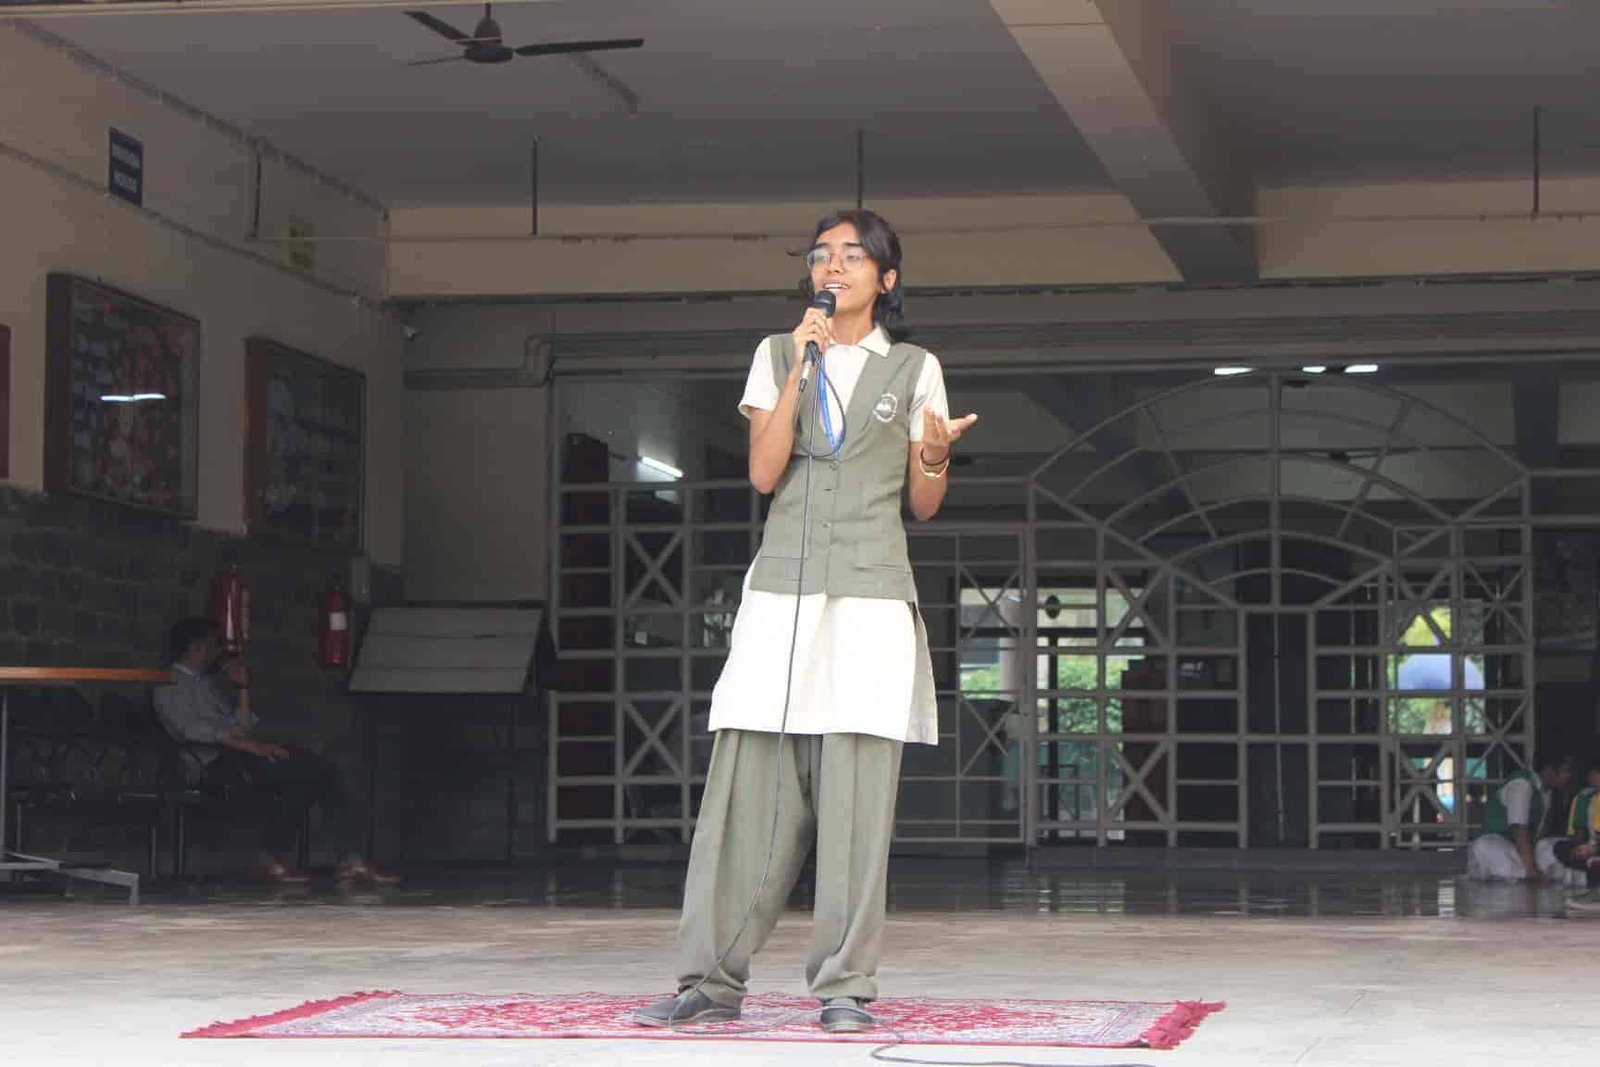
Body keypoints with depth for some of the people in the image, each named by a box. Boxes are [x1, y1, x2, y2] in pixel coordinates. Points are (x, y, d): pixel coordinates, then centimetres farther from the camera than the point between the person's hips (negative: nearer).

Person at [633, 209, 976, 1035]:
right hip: (781, 593, 1)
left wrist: (936, 457, -12)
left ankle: (844, 985, -3)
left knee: (855, 789, -7)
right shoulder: (778, 356, 12)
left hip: (870, 598, -1)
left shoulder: (914, 369, 10)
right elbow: (763, 473, 0)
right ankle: (711, 979, -2)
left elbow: (924, 503, 10)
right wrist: (800, 370, -6)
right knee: (747, 785, -4)